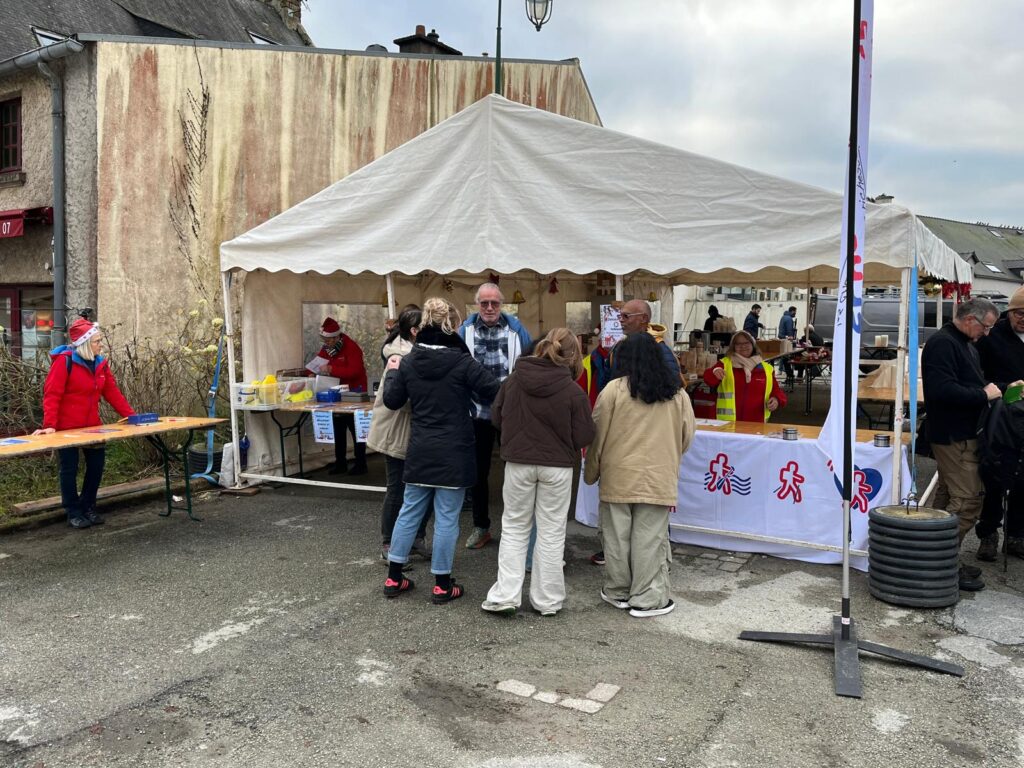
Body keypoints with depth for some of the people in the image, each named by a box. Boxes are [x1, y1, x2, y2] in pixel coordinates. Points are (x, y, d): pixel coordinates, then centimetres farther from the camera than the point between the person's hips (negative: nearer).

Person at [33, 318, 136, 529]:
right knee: (69, 469, 5)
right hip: (67, 427, -6)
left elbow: (112, 392, 7)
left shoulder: (100, 363, 3)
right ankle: (74, 513, 17)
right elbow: (51, 394, -19)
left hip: (92, 425, 6)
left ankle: (88, 507, 25)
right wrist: (49, 425, -26)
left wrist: (131, 416, 4)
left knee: (96, 464, 9)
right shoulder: (64, 361, -16)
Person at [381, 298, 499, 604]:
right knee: (447, 517, 4)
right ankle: (442, 584, 13)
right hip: (453, 452, -4)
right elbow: (495, 392, -11)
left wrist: (392, 371, 23)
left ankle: (394, 577, 23)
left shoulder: (408, 361, 0)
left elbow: (392, 401, 8)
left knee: (410, 510, 15)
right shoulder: (462, 361, -14)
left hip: (419, 451, 5)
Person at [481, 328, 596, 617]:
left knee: (514, 528, 14)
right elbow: (583, 437, -8)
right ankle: (547, 600, 18)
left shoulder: (514, 380, -4)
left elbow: (496, 418, 6)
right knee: (551, 533, 11)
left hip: (518, 463, 2)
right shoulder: (574, 392, -12)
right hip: (557, 467, -1)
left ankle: (505, 595, 10)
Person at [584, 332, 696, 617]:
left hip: (618, 476, -1)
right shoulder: (677, 394, 1)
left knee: (617, 537, 11)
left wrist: (591, 472, 10)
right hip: (658, 479, 1)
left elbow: (598, 435, -3)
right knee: (650, 540, 6)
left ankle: (618, 592, 24)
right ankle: (647, 599, 11)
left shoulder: (614, 389, -7)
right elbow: (687, 435, 9)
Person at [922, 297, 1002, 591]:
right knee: (968, 499, -11)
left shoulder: (966, 344, 18)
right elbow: (943, 390, -26)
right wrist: (983, 395, -18)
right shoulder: (942, 343, -15)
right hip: (954, 435, -11)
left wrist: (995, 388, 9)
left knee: (948, 497, 13)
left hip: (962, 434, 11)